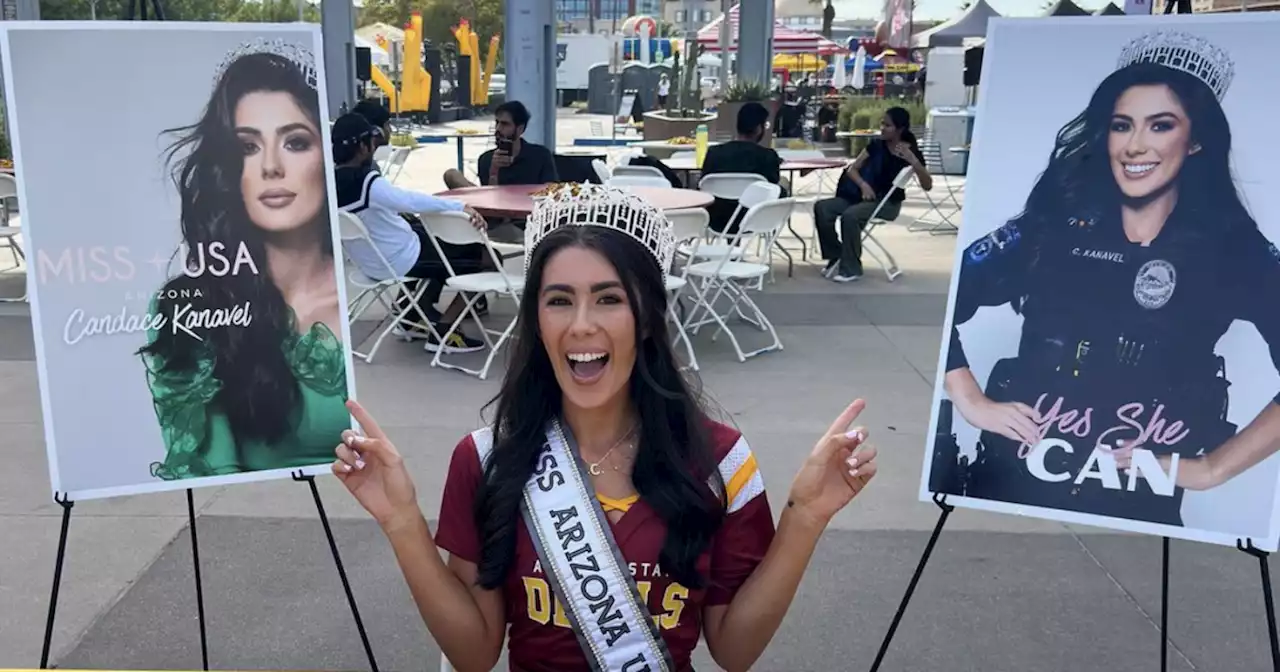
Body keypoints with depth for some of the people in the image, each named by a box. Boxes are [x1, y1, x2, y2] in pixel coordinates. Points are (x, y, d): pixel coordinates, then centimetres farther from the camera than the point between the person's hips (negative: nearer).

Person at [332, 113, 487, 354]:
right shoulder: (367, 182, -27)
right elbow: (413, 201, -41)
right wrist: (462, 207, -44)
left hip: (370, 263, 9)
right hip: (400, 261, -9)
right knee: (485, 257, -4)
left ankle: (415, 315, 27)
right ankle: (442, 332, -3)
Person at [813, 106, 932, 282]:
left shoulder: (912, 152, -6)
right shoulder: (876, 145, 5)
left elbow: (927, 186, -13)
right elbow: (852, 169, 6)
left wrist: (914, 162, -27)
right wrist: (863, 184, -14)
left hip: (888, 202, -5)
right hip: (862, 194, 5)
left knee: (850, 215, -34)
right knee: (821, 207, -18)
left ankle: (851, 268, -17)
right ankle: (836, 257, -3)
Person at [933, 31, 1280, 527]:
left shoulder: (1236, 248, -1)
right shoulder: (1055, 222, 0)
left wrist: (1212, 467, -8)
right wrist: (973, 403, -6)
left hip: (1138, 506, 0)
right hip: (1011, 482, 1)